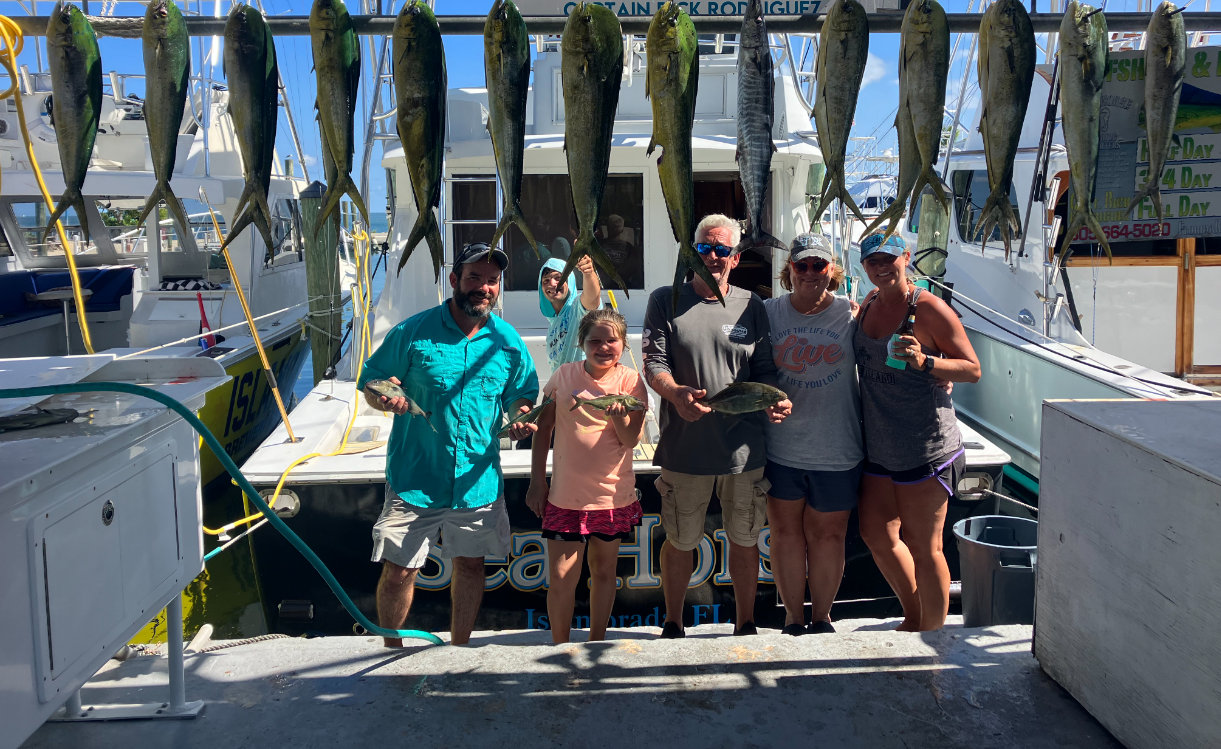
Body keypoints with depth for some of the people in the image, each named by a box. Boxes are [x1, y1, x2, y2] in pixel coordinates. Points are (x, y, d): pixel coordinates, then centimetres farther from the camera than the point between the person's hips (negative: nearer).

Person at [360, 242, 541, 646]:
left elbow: (523, 395, 13)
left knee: (471, 565, 16)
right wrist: (383, 397, -23)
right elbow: (369, 384, 0)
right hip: (414, 480, -2)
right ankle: (391, 651, 30)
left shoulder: (509, 342, 1)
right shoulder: (413, 333, -8)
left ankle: (458, 650, 38)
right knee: (398, 571, 3)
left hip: (478, 479, 3)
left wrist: (521, 417, -10)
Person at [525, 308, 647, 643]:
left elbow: (631, 441, -8)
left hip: (613, 495, 1)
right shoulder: (563, 376, -2)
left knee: (604, 570, 14)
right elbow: (543, 427, 7)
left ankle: (596, 643, 31)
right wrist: (537, 481, 6)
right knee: (562, 577, -2)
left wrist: (619, 417, -29)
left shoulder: (630, 381, -3)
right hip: (566, 494, -1)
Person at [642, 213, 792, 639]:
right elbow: (654, 364, -3)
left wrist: (776, 400, -12)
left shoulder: (751, 307, 8)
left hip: (743, 447, 2)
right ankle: (672, 627, 31)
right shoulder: (666, 301, 3)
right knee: (680, 542, 11)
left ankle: (746, 626, 30)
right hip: (684, 447, -1)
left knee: (745, 540, 12)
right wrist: (676, 393, -23)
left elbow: (764, 371, 9)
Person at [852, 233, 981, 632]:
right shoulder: (869, 304, 9)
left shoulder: (929, 308, -11)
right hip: (878, 446, 8)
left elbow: (973, 369, -10)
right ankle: (913, 617, 36)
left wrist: (925, 361, -24)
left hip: (926, 446, -8)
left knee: (923, 547, 2)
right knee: (876, 535, 15)